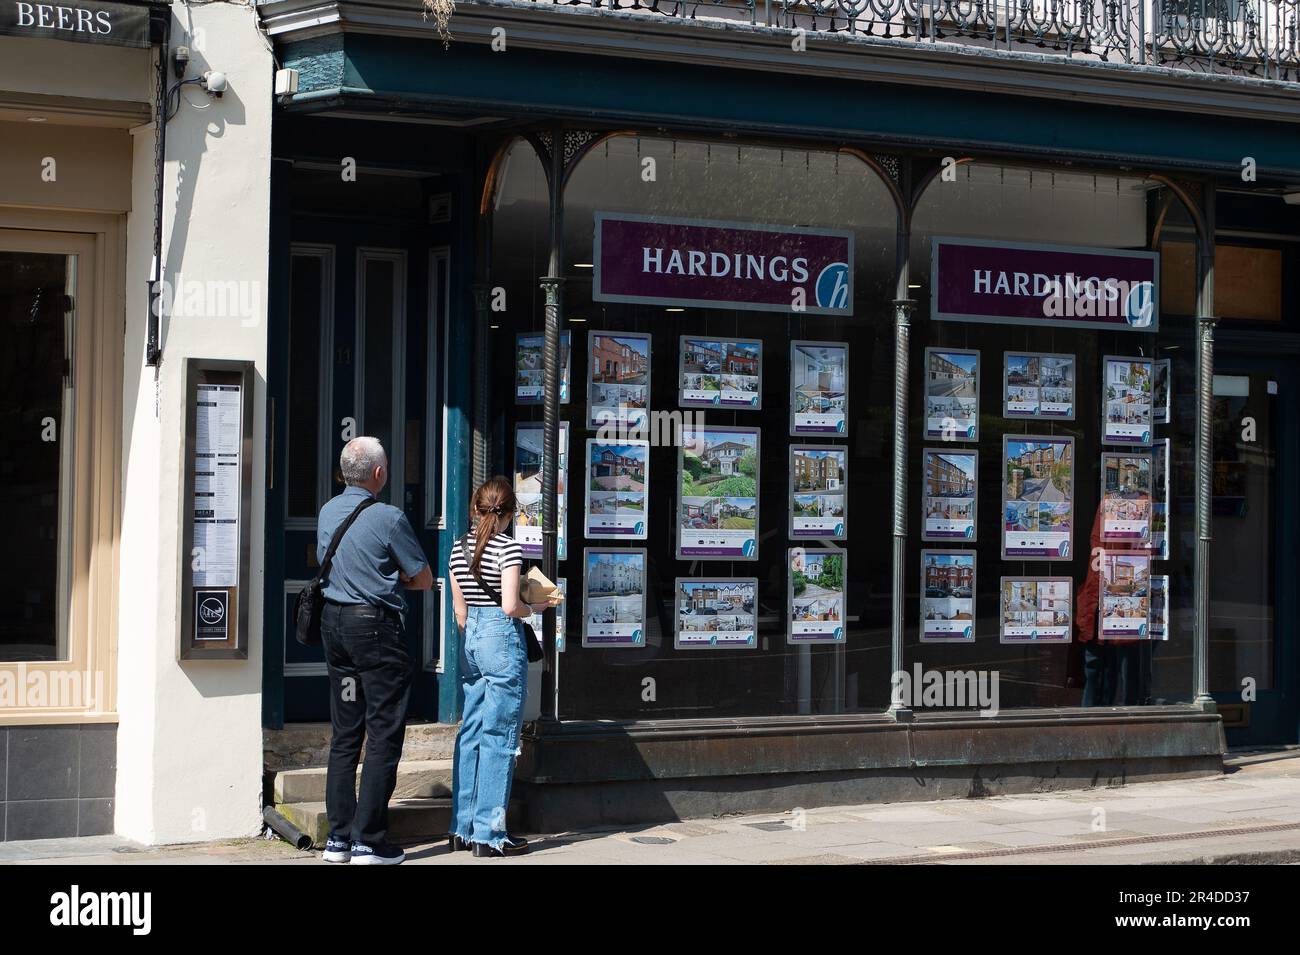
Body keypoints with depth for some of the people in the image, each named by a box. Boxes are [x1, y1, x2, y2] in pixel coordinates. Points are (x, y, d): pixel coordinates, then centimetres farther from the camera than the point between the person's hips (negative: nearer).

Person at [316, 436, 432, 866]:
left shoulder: (328, 512, 8)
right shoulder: (388, 518, -13)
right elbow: (424, 579, -5)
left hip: (333, 622, 7)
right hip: (375, 625, -7)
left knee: (344, 733, 12)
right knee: (383, 734, -2)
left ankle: (339, 837, 14)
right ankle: (369, 841, -3)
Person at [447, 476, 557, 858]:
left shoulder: (459, 548, 10)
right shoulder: (508, 547, -10)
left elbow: (459, 609, 14)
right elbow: (510, 607, -17)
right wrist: (537, 607, 2)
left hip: (471, 639, 7)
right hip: (502, 639, -7)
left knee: (470, 734, 12)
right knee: (499, 738, -3)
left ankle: (462, 828, 15)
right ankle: (489, 834, -2)